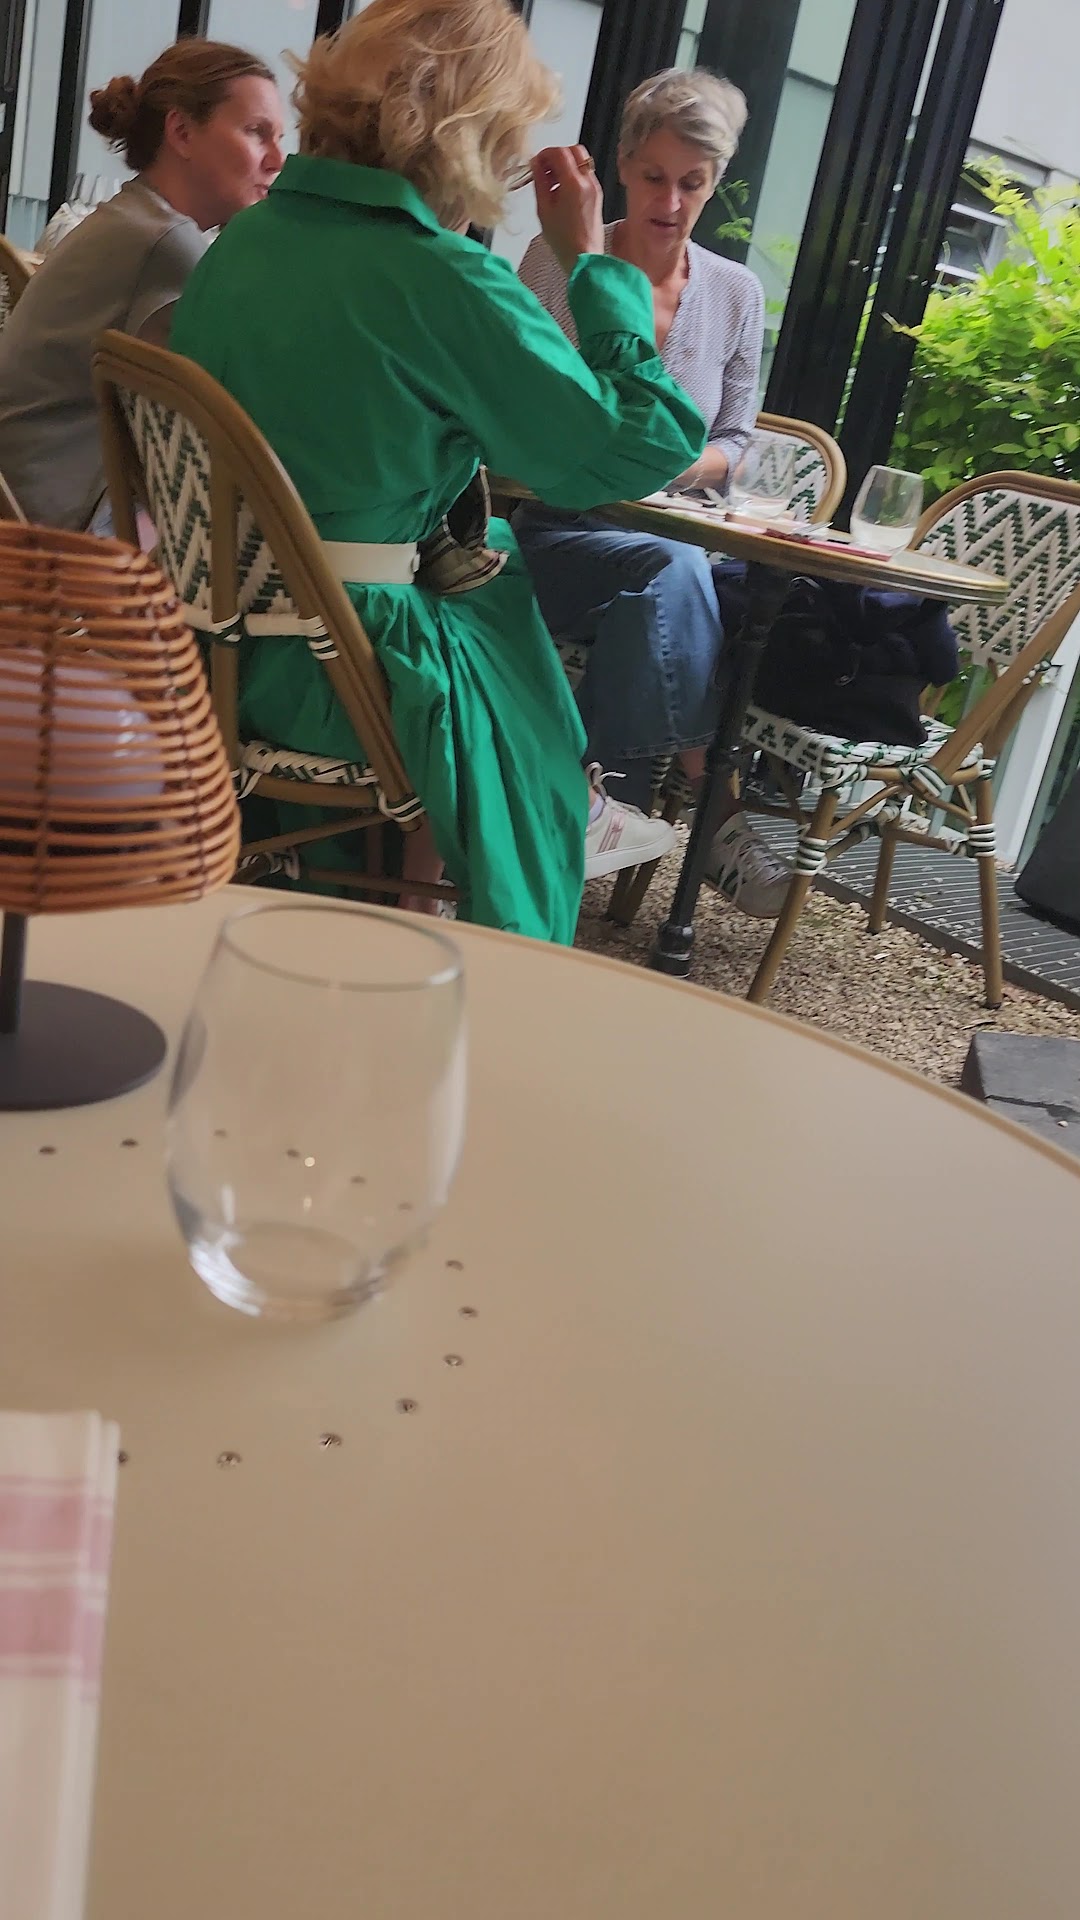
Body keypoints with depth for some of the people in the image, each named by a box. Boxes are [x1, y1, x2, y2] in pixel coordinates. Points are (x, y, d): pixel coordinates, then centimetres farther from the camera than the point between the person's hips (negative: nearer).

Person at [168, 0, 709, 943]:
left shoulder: (243, 240, 4)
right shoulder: (446, 280, -19)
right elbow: (649, 446, -14)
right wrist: (590, 260, -4)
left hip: (213, 632, 7)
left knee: (500, 555, 26)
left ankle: (566, 813, 36)